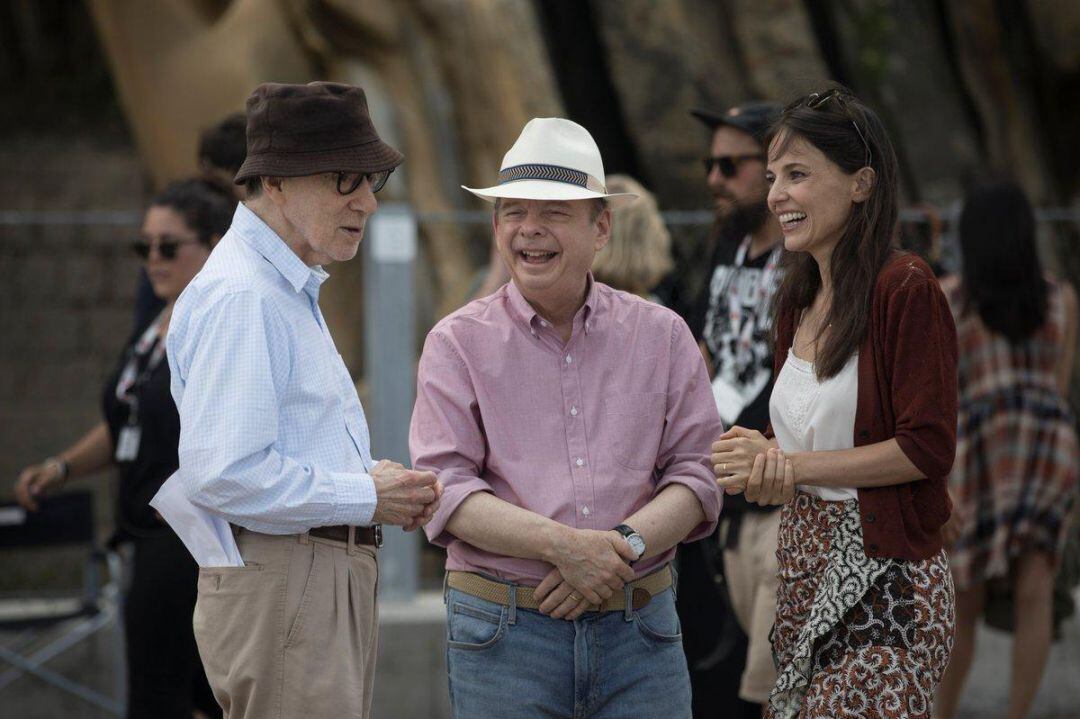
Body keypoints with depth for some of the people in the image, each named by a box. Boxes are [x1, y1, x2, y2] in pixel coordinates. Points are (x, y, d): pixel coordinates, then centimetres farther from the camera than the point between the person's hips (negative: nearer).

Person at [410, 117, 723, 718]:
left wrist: (626, 544, -15)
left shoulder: (662, 336, 9)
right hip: (503, 635, -1)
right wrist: (562, 545, -19)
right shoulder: (459, 343, 4)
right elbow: (445, 488, -6)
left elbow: (696, 473, 4)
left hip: (641, 629, 2)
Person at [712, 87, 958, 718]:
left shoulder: (906, 288, -12)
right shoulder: (800, 299, 13)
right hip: (804, 567, 8)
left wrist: (786, 464, -14)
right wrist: (767, 460, -4)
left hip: (883, 574, -8)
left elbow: (928, 449, -16)